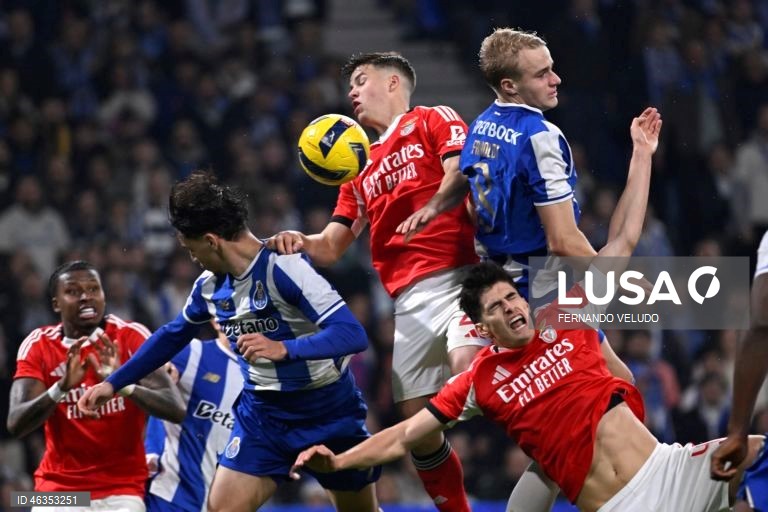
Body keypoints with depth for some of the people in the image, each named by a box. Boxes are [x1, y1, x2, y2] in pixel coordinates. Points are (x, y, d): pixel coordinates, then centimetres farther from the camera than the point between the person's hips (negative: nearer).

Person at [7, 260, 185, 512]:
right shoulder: (38, 346, -4)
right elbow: (16, 425, -16)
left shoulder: (131, 337, -8)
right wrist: (62, 388, -33)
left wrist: (123, 384, -36)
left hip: (121, 489, -1)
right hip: (58, 488, 2)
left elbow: (176, 410, -18)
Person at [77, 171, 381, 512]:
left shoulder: (284, 268, -23)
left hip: (329, 411, -5)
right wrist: (113, 383, 18)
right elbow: (172, 336, 18)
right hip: (262, 413, 5)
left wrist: (283, 348, -44)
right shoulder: (210, 285, -1)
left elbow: (353, 334, -31)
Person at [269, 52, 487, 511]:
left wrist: (432, 207, -29)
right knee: (416, 420, 0)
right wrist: (301, 243, 2)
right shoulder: (361, 167, 28)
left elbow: (461, 170, -9)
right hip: (409, 298, 7)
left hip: (457, 275, -7)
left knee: (468, 368, -31)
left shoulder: (434, 121, 10)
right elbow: (332, 246, 25)